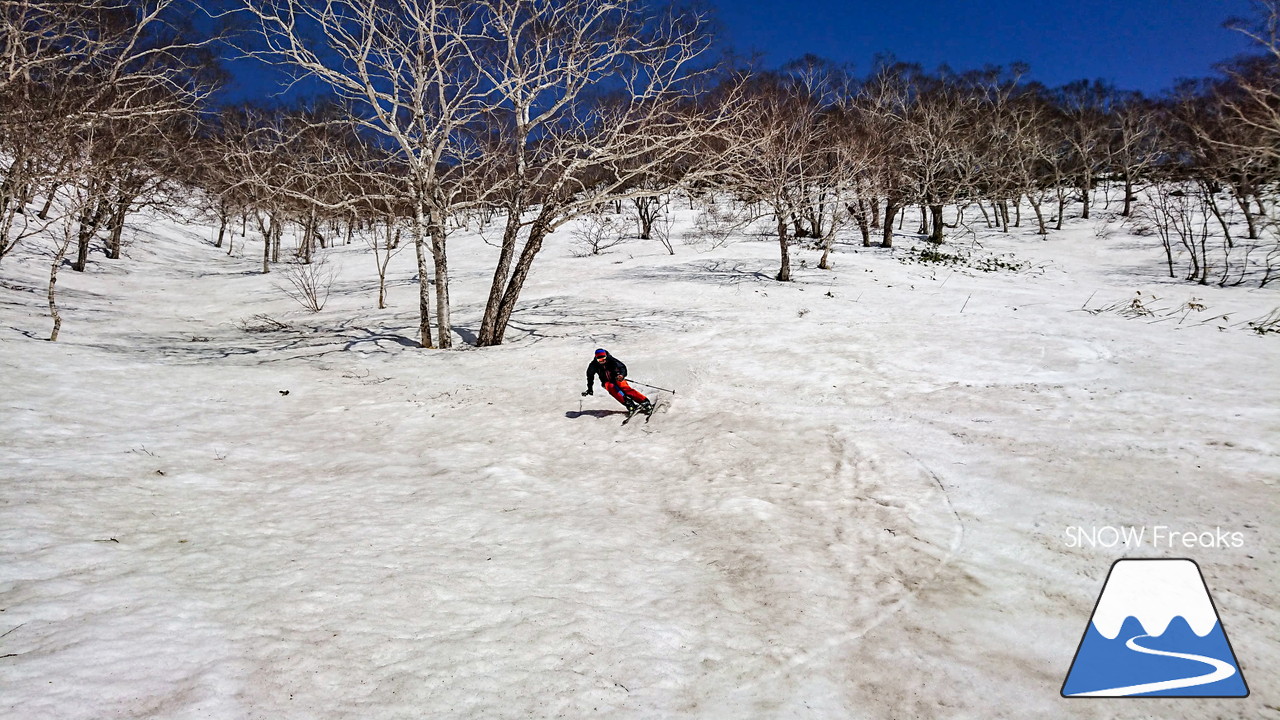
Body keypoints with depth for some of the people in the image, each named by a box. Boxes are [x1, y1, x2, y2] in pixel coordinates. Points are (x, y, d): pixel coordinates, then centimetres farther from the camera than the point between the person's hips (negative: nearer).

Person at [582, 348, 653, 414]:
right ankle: (629, 404, -47)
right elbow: (590, 375, 7)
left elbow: (622, 367, -19)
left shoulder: (611, 360, -17)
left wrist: (622, 375, -41)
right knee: (612, 388, -33)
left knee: (626, 389, -27)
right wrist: (590, 389, 11)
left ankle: (645, 402, -36)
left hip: (617, 379, -1)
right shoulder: (594, 365, -10)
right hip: (607, 382, 1)